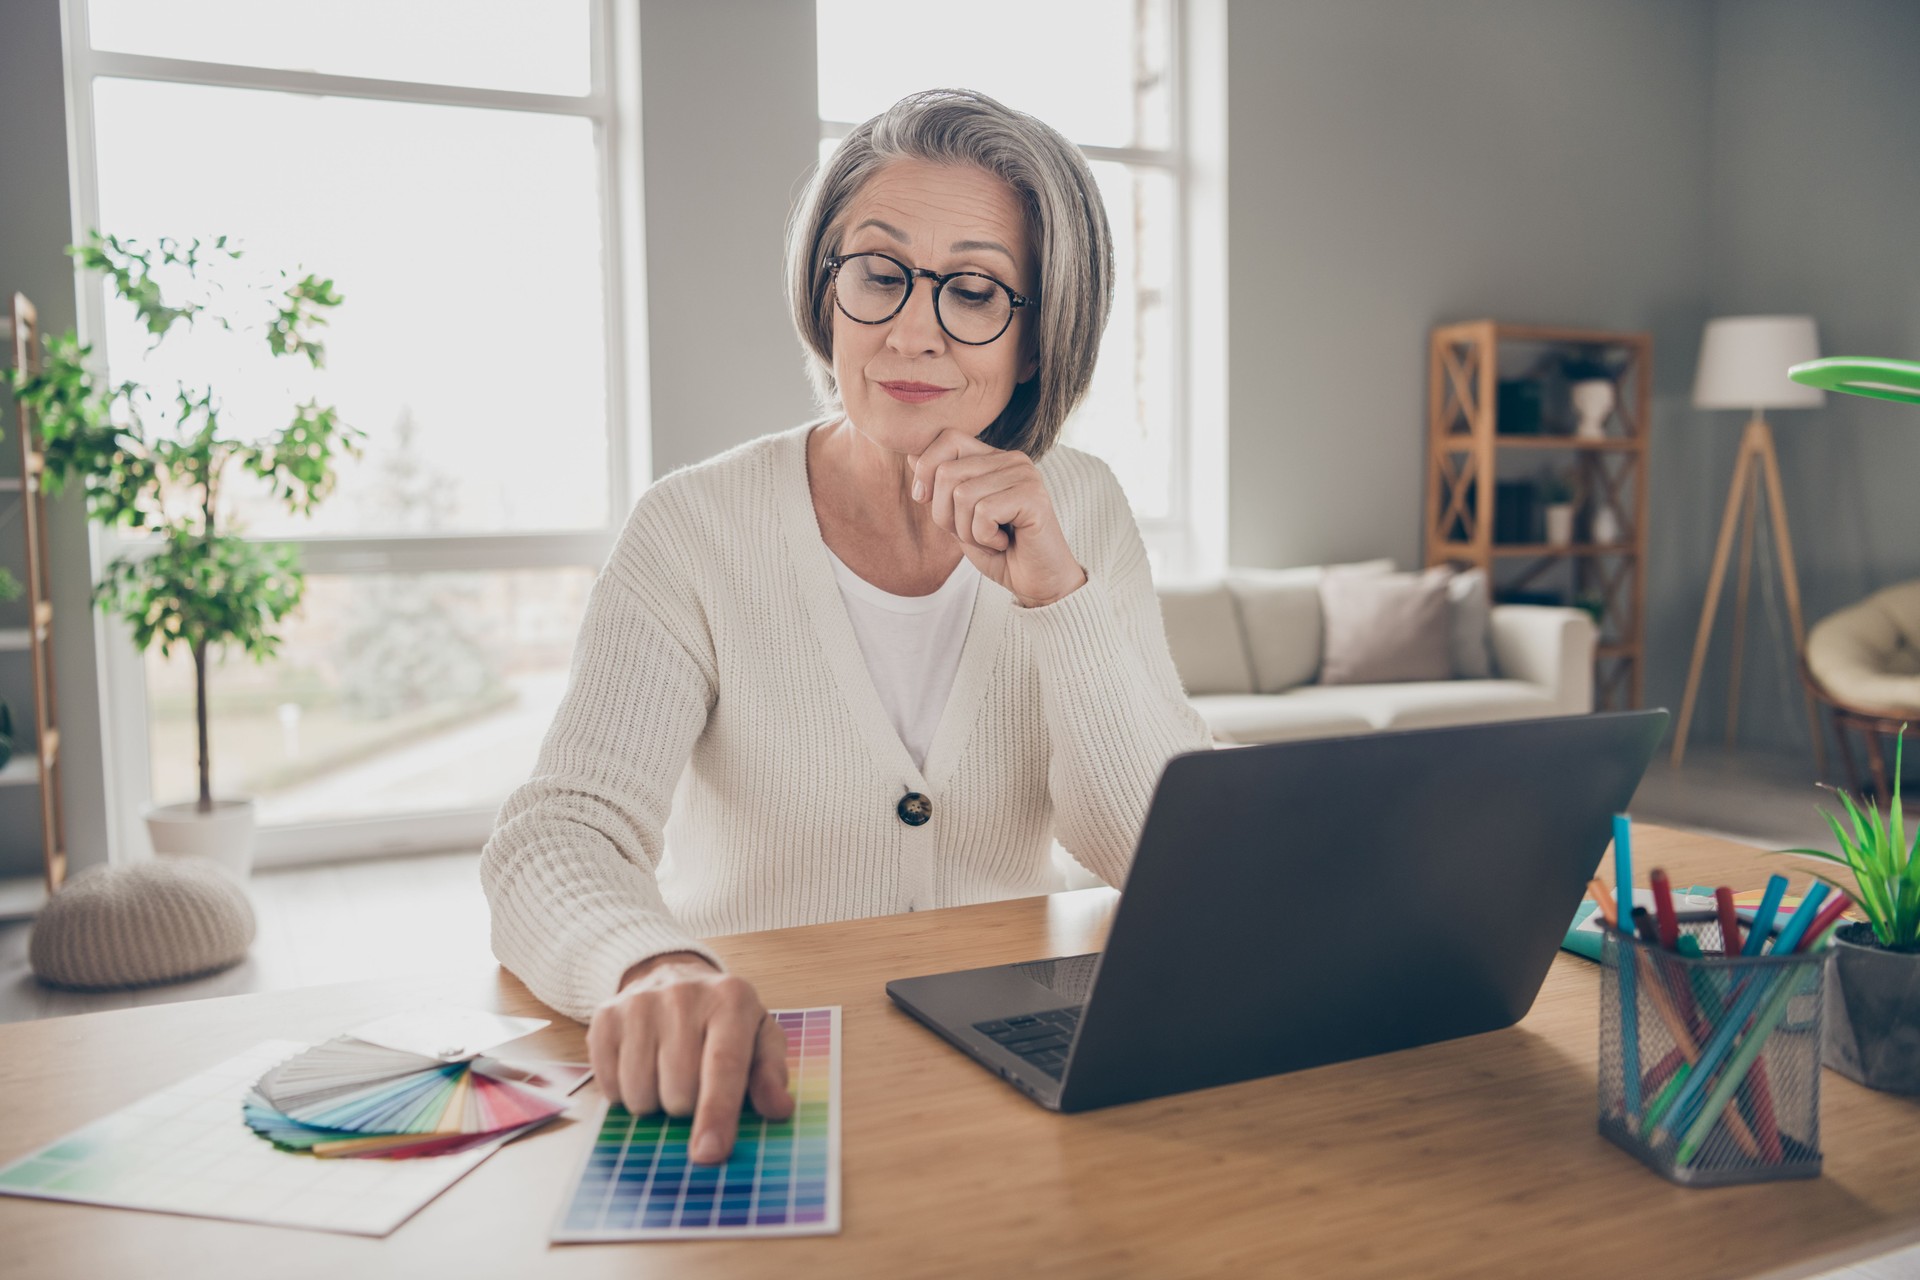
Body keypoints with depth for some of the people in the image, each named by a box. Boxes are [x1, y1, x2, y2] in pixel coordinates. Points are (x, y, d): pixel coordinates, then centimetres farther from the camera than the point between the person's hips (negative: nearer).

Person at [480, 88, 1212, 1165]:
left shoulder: (1081, 513, 1)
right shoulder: (695, 534, -7)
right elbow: (557, 837, -17)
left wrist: (1056, 593, -17)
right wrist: (654, 971, -39)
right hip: (746, 1078, -1)